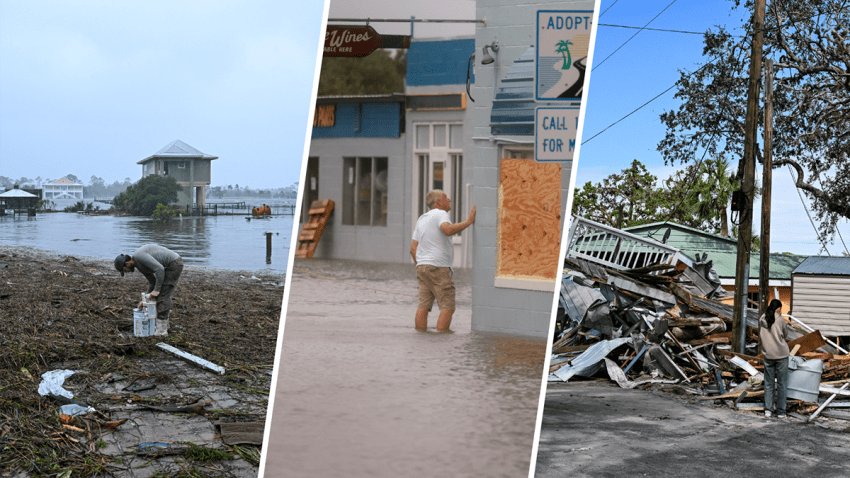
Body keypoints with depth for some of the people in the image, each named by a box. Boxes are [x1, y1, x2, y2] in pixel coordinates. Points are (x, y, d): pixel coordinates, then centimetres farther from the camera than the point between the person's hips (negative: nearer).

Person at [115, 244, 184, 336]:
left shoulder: (139, 256, -19)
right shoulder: (139, 266, 13)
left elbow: (160, 269, -26)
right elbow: (152, 281, 19)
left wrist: (156, 290, -19)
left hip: (174, 264, -10)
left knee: (163, 296, -8)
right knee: (162, 294, 17)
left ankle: (161, 330, -6)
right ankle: (163, 324, 26)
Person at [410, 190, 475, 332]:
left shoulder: (422, 219, 18)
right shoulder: (440, 214, -7)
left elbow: (413, 249, 16)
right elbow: (448, 230, -29)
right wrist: (469, 221, -23)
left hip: (422, 267, 8)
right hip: (438, 268, -8)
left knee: (424, 306, 4)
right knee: (448, 307, -6)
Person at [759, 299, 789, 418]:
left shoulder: (762, 320, 0)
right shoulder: (780, 320, -10)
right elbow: (785, 334, 4)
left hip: (768, 355, 3)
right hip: (781, 354, -3)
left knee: (768, 384, 11)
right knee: (782, 384, 5)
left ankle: (768, 410, 9)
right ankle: (780, 411, 7)